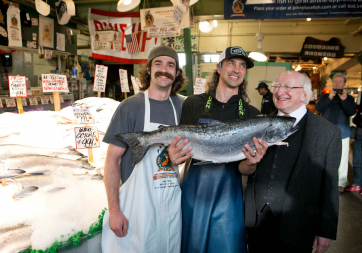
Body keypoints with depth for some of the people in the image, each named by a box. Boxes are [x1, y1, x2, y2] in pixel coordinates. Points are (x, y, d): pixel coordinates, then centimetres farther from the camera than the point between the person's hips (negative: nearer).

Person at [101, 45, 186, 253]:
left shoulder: (181, 106, 3)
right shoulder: (131, 106, -9)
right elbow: (112, 159, -9)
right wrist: (114, 210, -13)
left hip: (172, 203, 4)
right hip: (138, 203, -4)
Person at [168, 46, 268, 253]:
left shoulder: (251, 114, 0)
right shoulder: (194, 104, -1)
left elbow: (242, 169, -2)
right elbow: (182, 144, -1)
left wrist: (251, 163, -24)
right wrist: (175, 156, -23)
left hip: (227, 197, 1)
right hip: (192, 194, 0)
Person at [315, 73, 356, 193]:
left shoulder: (349, 98, 7)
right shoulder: (325, 96, 7)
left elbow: (352, 112, -6)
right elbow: (318, 108, -8)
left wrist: (344, 100, -20)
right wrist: (329, 98, -19)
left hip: (342, 133, 0)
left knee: (342, 159, 0)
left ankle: (341, 183, 13)